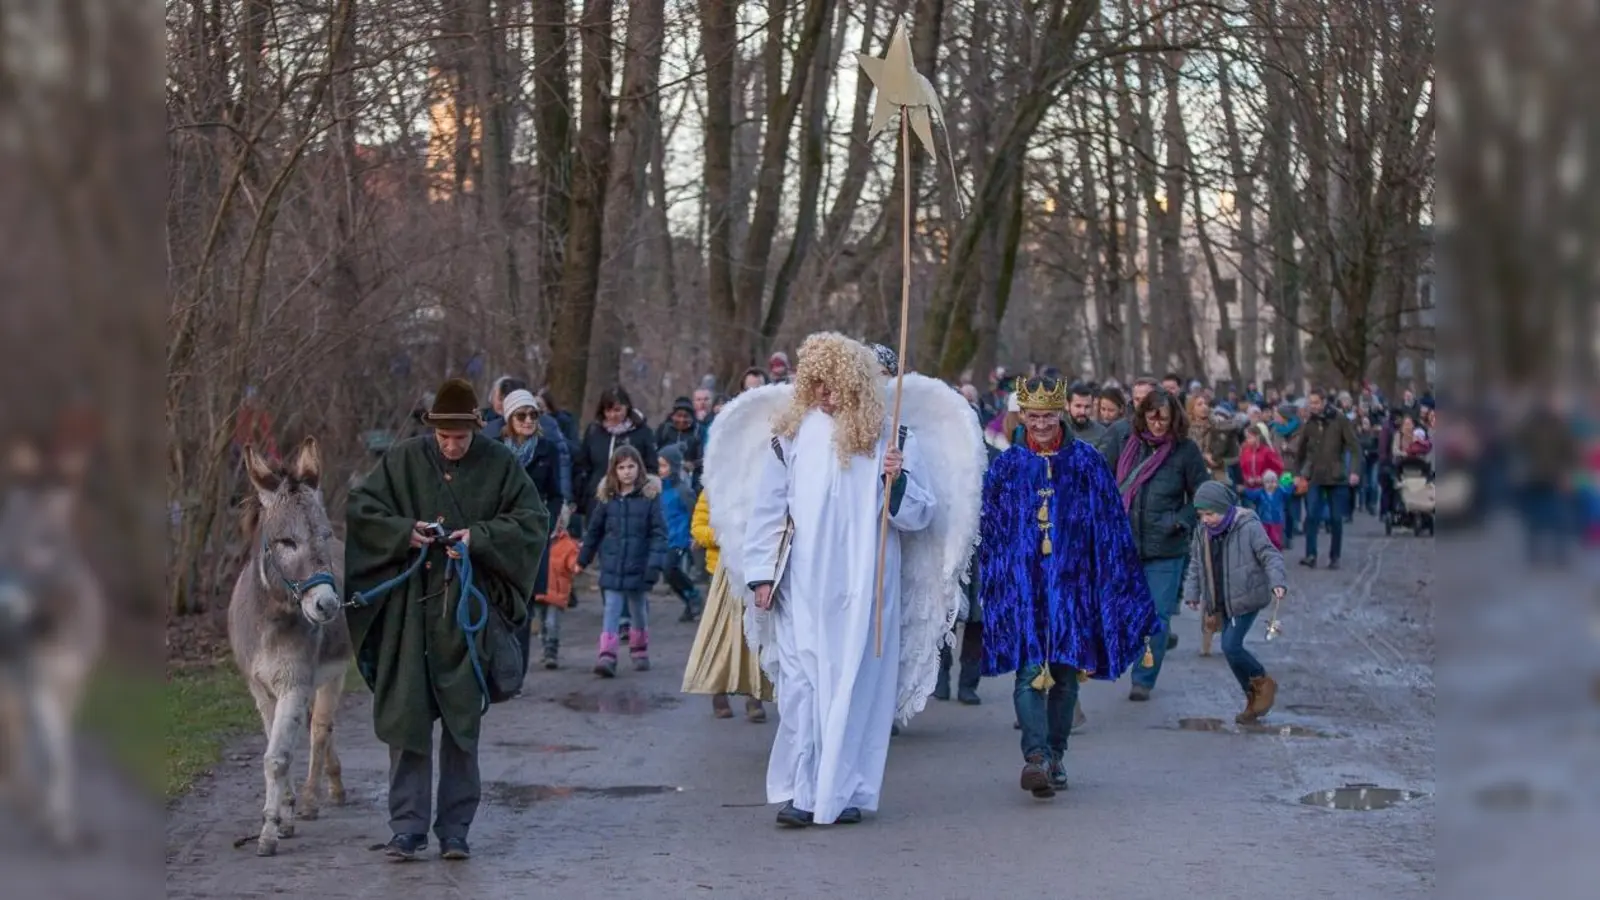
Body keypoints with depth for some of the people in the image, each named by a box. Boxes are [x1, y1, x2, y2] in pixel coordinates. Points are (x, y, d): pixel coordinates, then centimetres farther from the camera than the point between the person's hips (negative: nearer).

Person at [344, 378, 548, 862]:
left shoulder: (500, 464, 1)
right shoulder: (404, 459, 2)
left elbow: (533, 521, 0)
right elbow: (359, 507, 4)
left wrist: (479, 538, -14)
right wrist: (404, 531, -13)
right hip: (409, 609, 0)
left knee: (463, 720, 4)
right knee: (406, 715, -1)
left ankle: (455, 828, 13)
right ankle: (407, 827, 6)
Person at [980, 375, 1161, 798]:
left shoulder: (1087, 463, 4)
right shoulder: (1005, 466, 6)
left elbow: (1111, 527, 6)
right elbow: (989, 533, 10)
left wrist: (1120, 587, 3)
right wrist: (991, 586, 7)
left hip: (1071, 583, 1)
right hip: (1021, 584, -1)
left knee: (1065, 673, 6)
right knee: (1028, 671, -13)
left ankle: (1055, 755, 18)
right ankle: (1035, 755, -24)